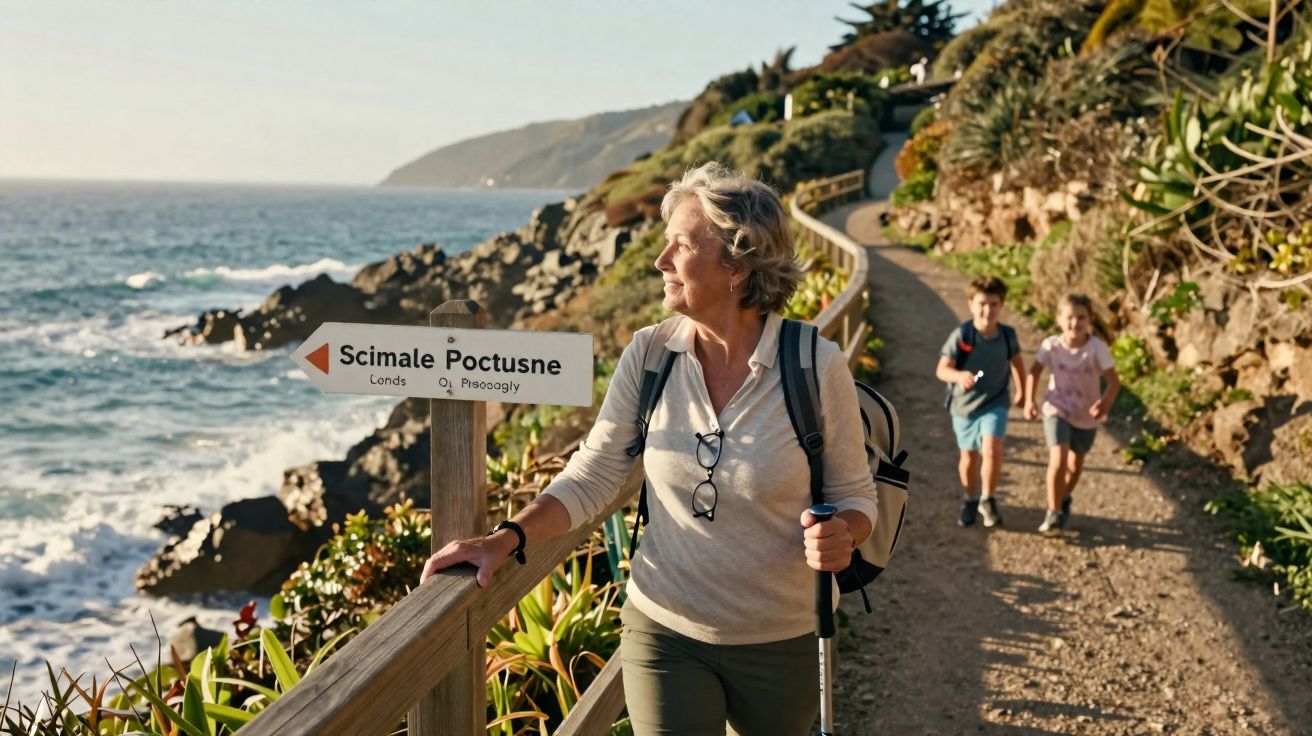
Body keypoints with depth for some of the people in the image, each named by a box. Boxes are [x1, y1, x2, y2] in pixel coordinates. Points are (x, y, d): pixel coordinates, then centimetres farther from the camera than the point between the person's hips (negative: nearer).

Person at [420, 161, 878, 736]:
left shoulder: (818, 366, -14)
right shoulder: (648, 355, -8)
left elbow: (854, 494, -2)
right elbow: (590, 477, -4)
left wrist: (840, 537, -24)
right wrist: (506, 540, -18)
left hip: (781, 642, 0)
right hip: (663, 630, 1)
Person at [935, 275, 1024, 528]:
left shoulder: (1007, 335, -9)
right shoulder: (961, 335, -19)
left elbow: (1016, 361, 11)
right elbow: (942, 369, -23)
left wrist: (1022, 392, 19)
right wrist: (959, 376, -43)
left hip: (995, 403, 1)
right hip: (964, 404, -1)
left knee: (992, 449, -19)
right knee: (969, 456, 14)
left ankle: (988, 500, 3)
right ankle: (970, 500, 38)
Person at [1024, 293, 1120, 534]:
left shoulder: (1096, 347, -23)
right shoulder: (1051, 345, -18)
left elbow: (1113, 381, -22)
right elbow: (1035, 371, -2)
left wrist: (1105, 403, -40)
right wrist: (1029, 400, -11)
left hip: (1086, 415, 1)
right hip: (1057, 410, -1)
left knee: (1075, 464, 19)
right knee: (1058, 460, -19)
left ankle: (1064, 499, 48)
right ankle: (1054, 512, -4)